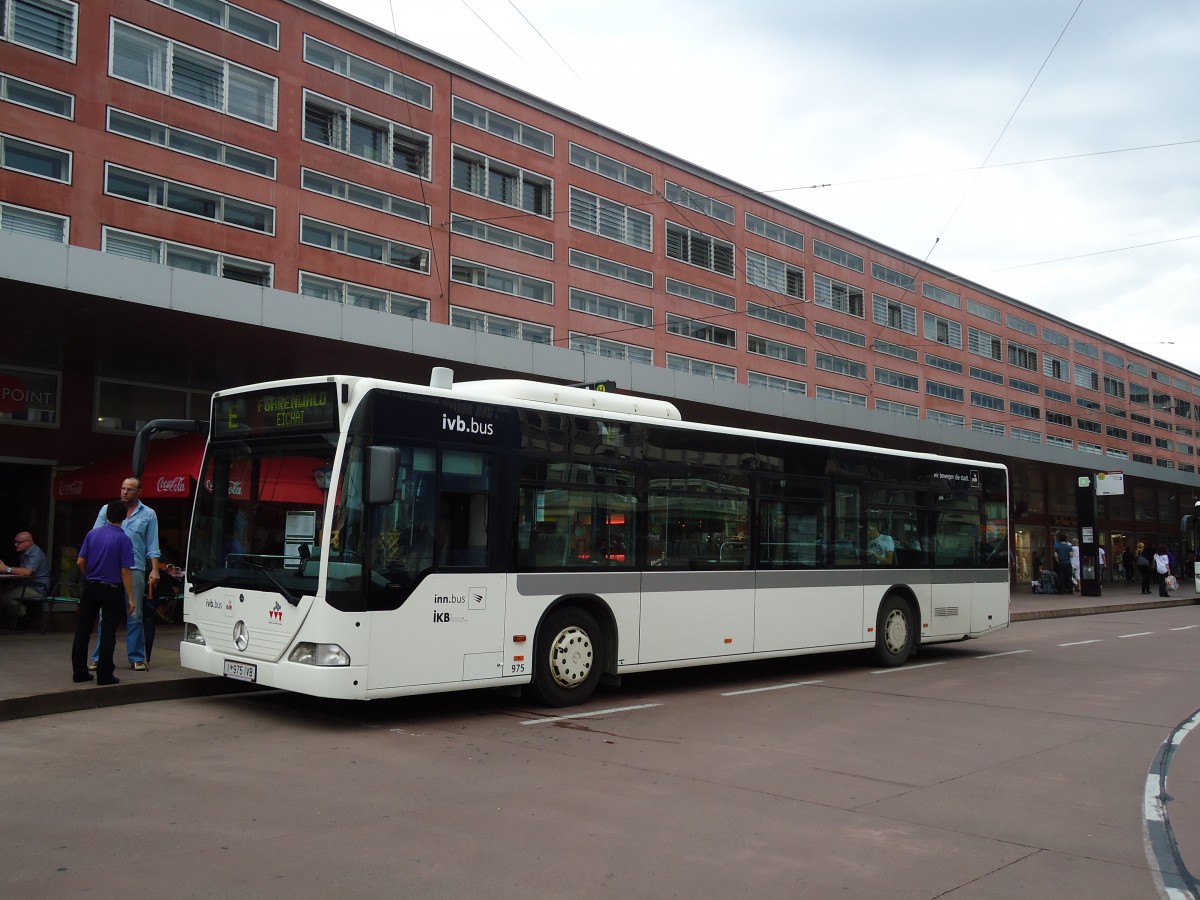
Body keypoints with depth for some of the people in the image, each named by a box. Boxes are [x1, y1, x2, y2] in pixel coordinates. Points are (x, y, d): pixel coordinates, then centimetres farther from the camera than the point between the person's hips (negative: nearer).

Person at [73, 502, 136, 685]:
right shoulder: (123, 539, -11)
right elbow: (125, 571, -14)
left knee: (82, 630, 12)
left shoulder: (92, 534, 1)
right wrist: (130, 598, -11)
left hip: (91, 587, 4)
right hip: (112, 589, -4)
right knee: (108, 633, 2)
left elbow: (80, 562, 2)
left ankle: (79, 672, 17)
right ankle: (104, 674, 2)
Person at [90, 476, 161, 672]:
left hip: (134, 570, -1)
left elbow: (152, 546, 9)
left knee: (134, 616, 1)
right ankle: (99, 658, 11)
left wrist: (154, 570, -2)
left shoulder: (148, 515, 10)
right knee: (106, 616, 3)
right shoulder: (107, 510, 10)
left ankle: (137, 658, 7)